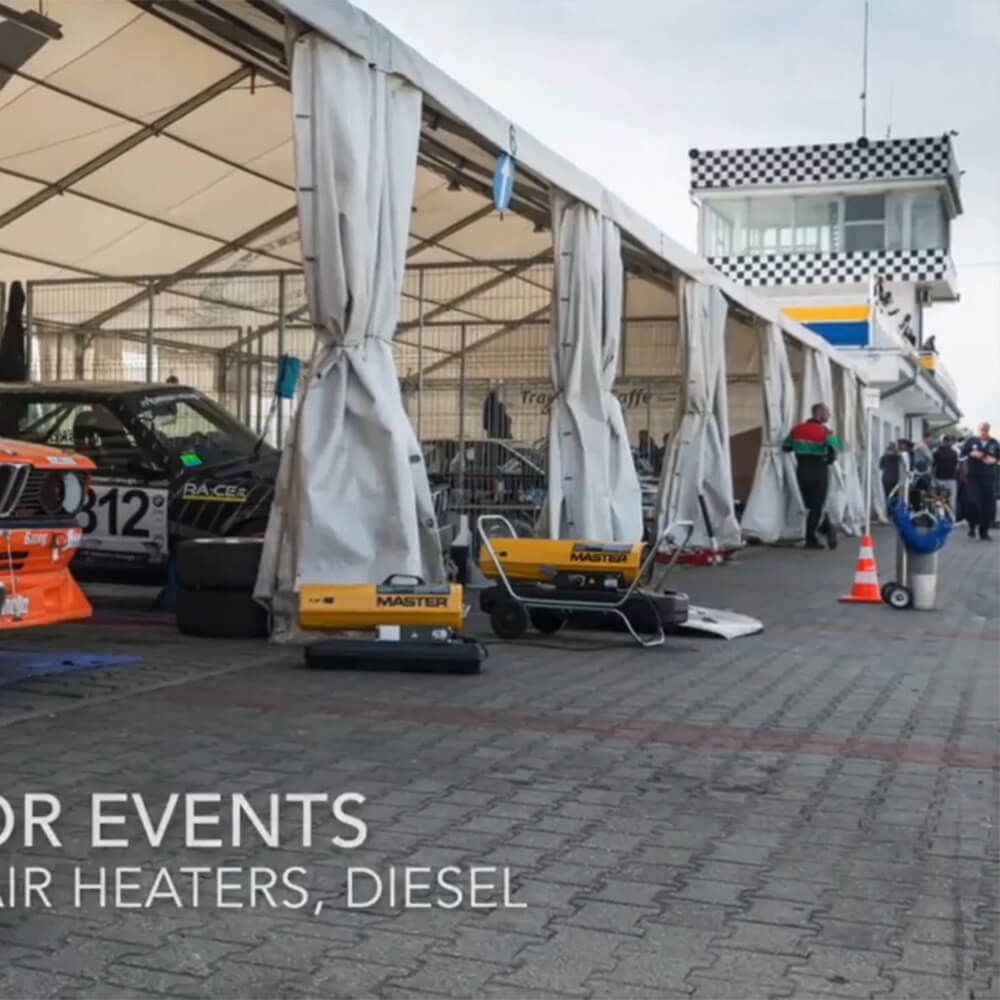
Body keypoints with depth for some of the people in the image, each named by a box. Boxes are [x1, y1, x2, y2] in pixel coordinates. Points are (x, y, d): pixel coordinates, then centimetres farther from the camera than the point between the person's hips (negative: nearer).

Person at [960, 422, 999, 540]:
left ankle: (984, 531, 10)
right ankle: (972, 526, 10)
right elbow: (962, 453, 3)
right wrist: (971, 454, -15)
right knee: (973, 502, -13)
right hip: (974, 476, -2)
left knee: (988, 504, 0)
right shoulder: (971, 441, 3)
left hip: (989, 477, 2)